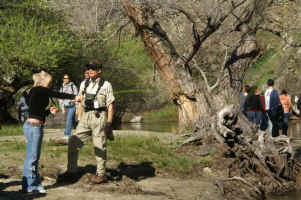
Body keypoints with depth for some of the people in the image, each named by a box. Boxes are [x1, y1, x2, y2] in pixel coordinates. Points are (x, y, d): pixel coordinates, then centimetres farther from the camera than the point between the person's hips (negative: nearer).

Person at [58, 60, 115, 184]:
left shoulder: (106, 85, -2)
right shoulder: (84, 84, 13)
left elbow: (110, 105, -3)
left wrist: (109, 123, -9)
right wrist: (79, 119, 13)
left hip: (99, 117, -5)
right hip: (86, 117, 5)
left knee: (99, 146, -1)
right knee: (73, 142, 1)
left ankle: (101, 175, 10)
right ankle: (71, 172, 10)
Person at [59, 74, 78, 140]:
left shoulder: (73, 86, -4)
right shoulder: (62, 88, 9)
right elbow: (61, 99, 12)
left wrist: (77, 107, -9)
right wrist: (62, 108, 4)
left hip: (73, 106, -5)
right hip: (66, 107, 5)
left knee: (69, 119, -18)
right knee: (72, 121, 11)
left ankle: (67, 134, -21)